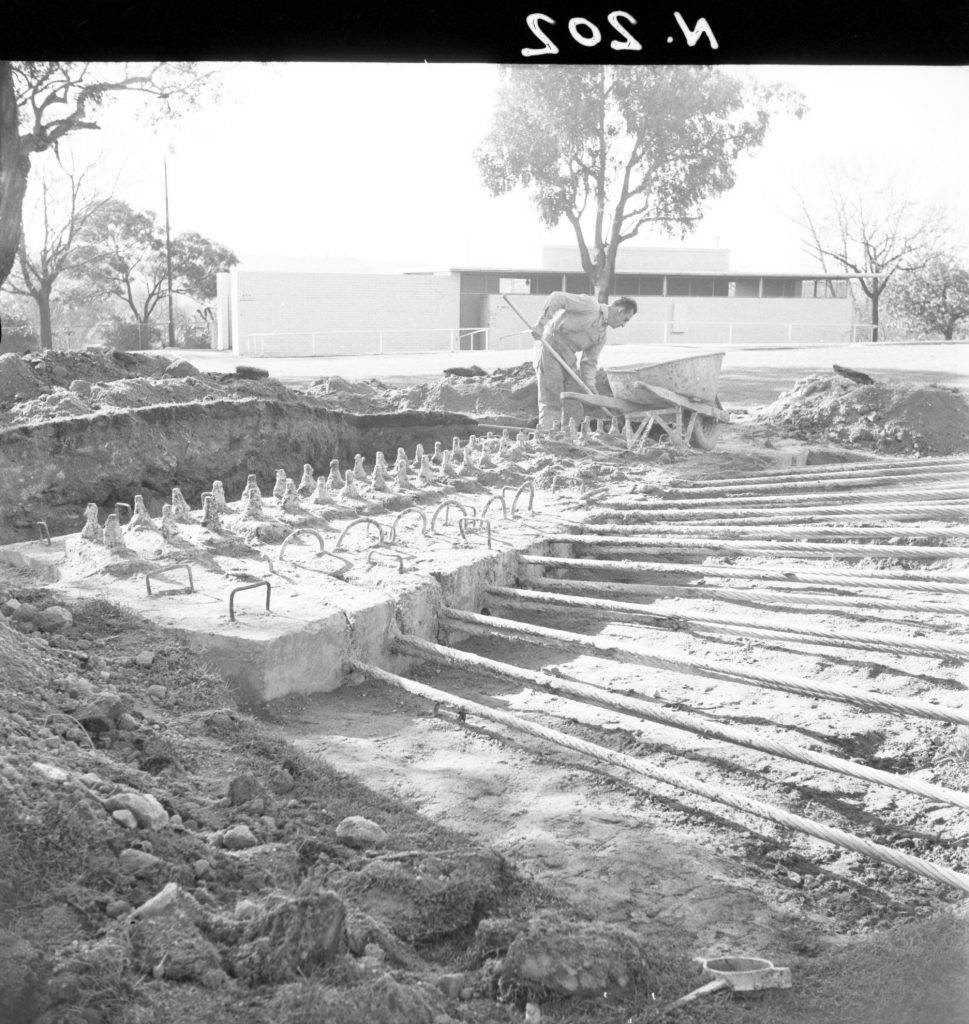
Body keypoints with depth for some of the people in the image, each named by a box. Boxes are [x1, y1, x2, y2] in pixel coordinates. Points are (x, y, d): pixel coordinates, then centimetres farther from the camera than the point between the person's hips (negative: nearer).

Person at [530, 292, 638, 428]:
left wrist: (590, 386, -1)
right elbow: (557, 297, -16)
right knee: (551, 403, -10)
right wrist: (541, 324, -22)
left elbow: (589, 362, 13)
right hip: (549, 349, -9)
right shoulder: (590, 306, -10)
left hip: (569, 358, 9)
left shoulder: (601, 335, 13)